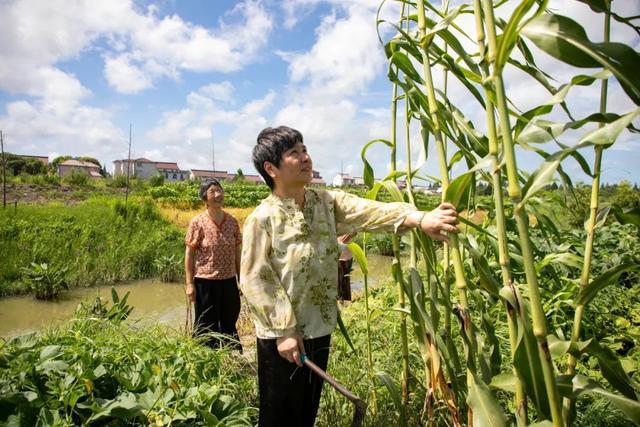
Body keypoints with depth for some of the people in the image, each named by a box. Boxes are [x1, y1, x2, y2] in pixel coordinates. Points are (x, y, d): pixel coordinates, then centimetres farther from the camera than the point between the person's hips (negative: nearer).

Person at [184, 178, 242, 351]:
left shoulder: (232, 221, 1)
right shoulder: (198, 222, -9)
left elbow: (237, 253, 7)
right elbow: (189, 254, -6)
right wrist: (189, 283, -9)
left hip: (229, 281, 4)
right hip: (205, 282, -3)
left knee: (229, 324, 18)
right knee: (206, 326, 10)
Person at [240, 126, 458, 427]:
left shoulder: (327, 202, -1)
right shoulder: (262, 219, -15)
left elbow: (370, 211, -15)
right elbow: (254, 280, -16)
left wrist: (419, 219, -31)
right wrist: (284, 331, -18)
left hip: (319, 330, 5)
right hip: (282, 336, -5)